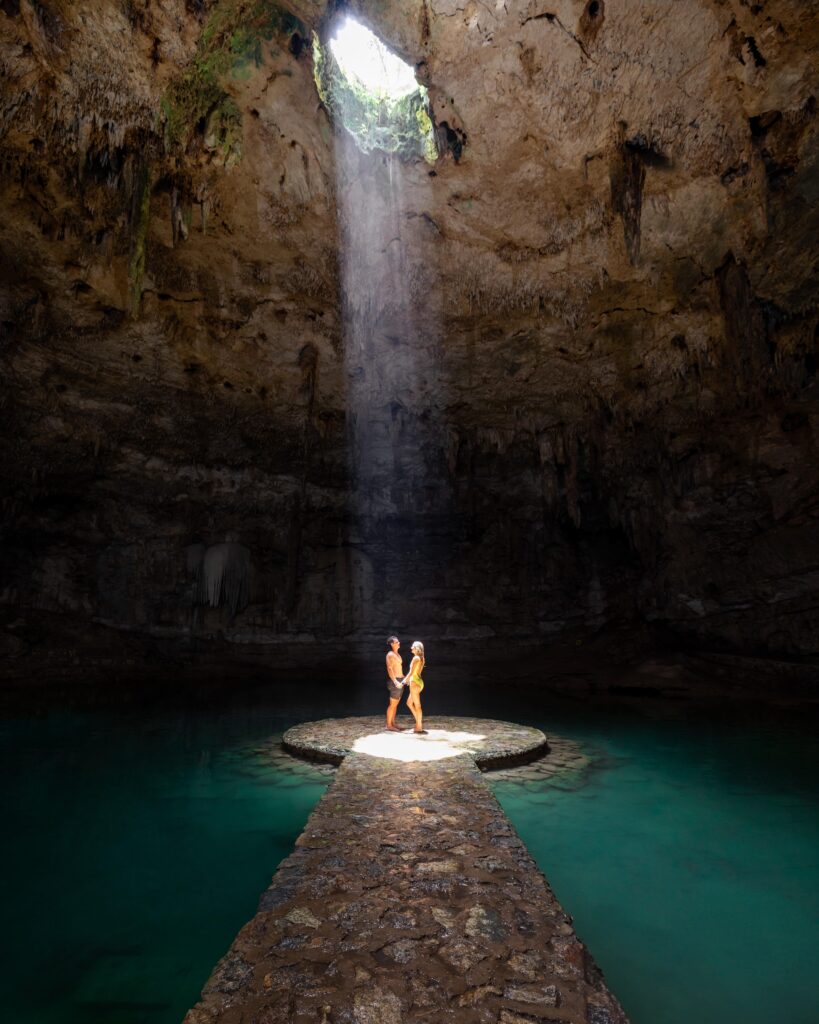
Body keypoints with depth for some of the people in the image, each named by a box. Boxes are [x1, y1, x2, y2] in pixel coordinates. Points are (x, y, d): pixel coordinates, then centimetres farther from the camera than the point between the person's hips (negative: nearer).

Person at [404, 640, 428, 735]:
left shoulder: (416, 658, -15)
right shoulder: (422, 658, 11)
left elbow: (411, 672, -17)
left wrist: (403, 681, -9)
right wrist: (408, 679, 25)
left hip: (415, 682, -9)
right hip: (419, 682, 9)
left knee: (417, 706, -2)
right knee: (409, 703, 18)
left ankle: (419, 728, 3)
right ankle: (419, 722, 17)